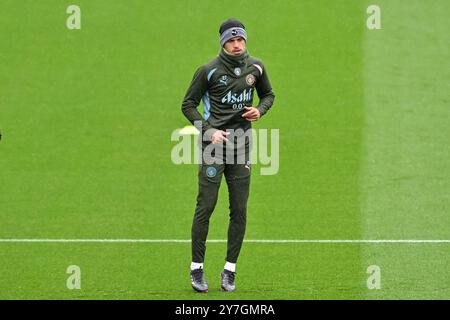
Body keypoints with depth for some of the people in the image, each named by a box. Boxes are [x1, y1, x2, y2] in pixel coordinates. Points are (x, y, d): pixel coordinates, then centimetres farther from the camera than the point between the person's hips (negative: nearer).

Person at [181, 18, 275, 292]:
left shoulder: (255, 67, 5)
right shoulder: (209, 70, -7)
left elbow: (268, 94, 21)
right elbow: (188, 104, 0)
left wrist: (260, 110, -1)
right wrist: (208, 130, -12)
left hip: (242, 143, 4)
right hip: (214, 143, -4)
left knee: (239, 210, 3)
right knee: (205, 207, -6)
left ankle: (230, 270, 11)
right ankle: (197, 268, 2)